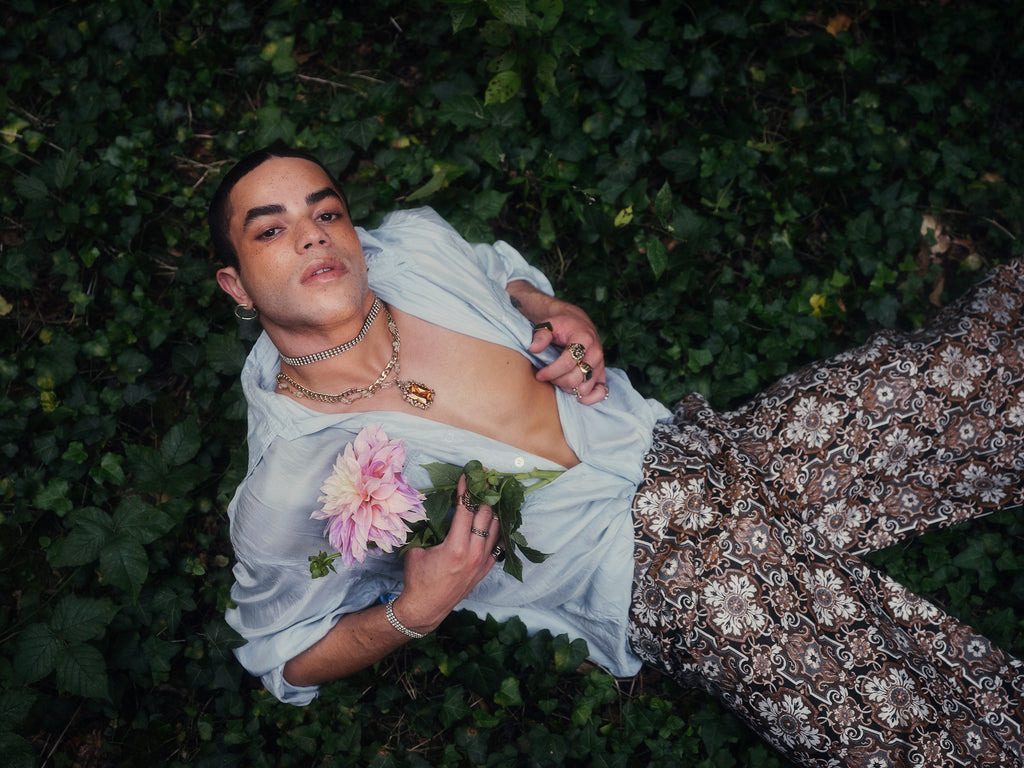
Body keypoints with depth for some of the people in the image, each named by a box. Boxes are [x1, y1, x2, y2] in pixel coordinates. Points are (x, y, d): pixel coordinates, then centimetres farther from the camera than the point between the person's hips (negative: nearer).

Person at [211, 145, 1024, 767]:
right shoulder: (288, 485, -11)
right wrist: (417, 607, -15)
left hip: (703, 440, 6)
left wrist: (563, 317, 3)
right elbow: (287, 659, 3)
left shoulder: (412, 242, 2)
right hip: (656, 571, -5)